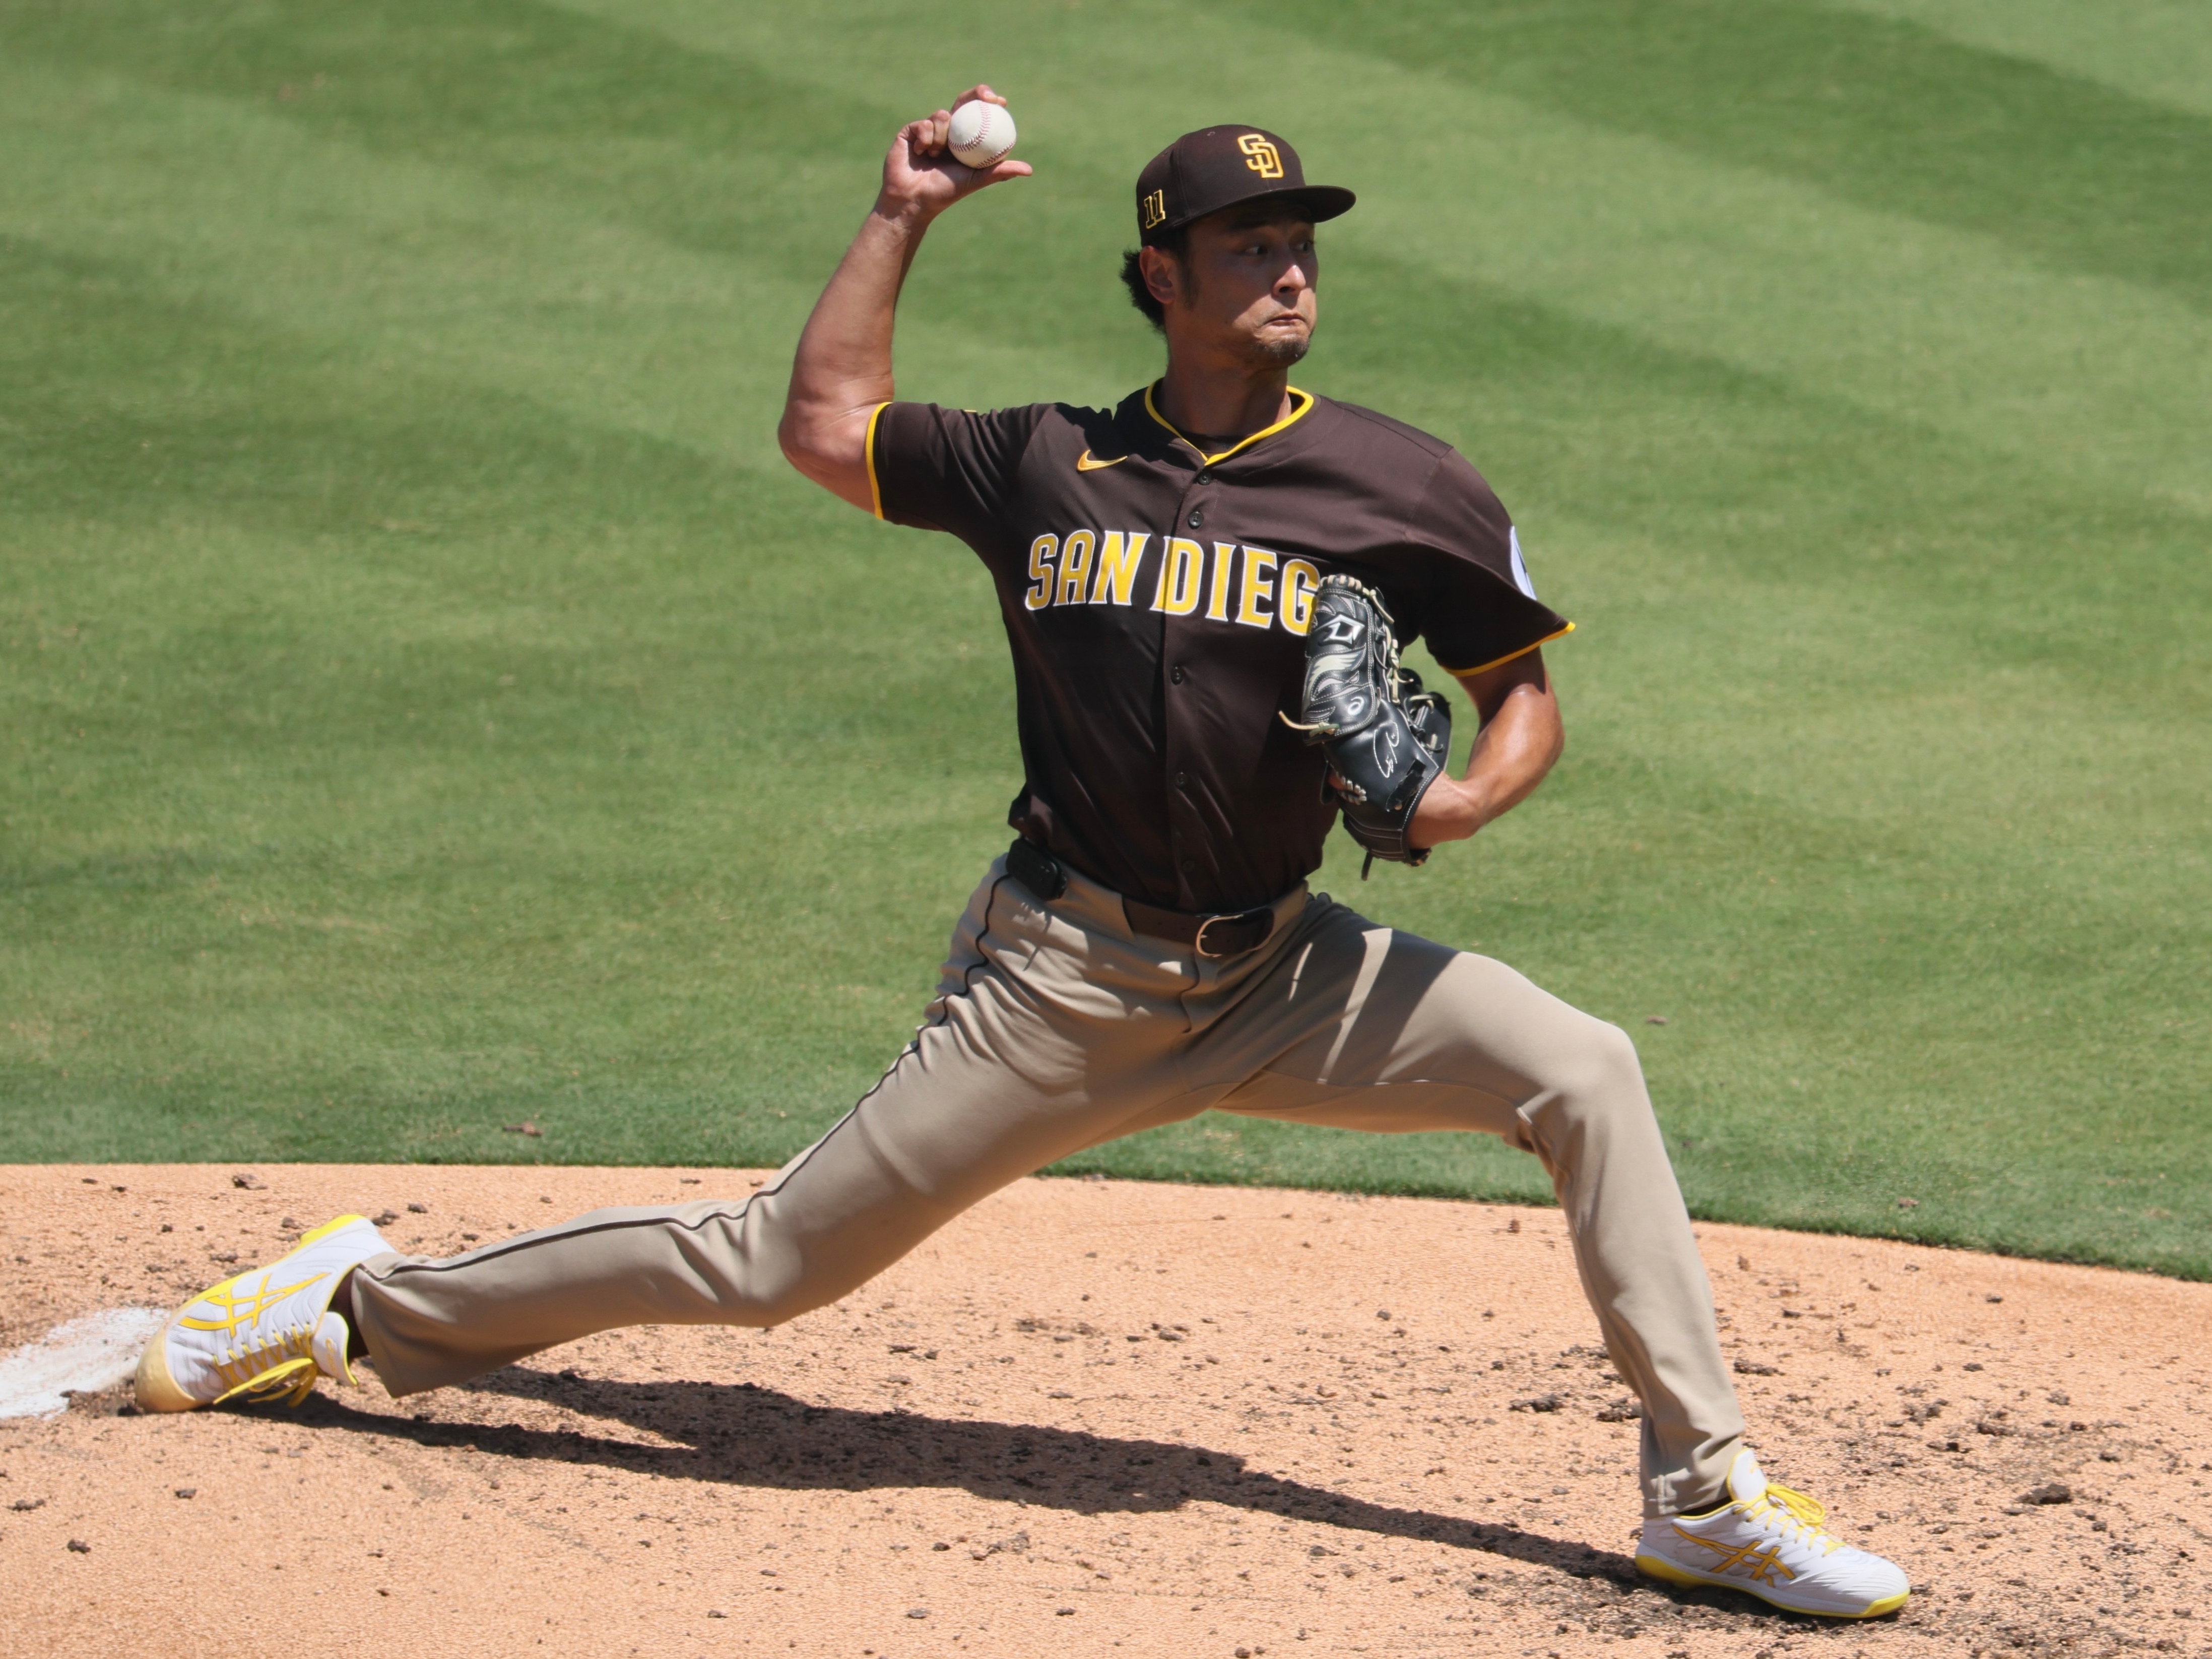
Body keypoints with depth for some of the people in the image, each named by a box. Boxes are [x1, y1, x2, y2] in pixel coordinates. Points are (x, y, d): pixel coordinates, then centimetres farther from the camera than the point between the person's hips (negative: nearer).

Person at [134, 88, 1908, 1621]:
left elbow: (1527, 691, 5)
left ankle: (1702, 1491, -13)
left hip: (1280, 977, 1)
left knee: (1584, 1070, -20)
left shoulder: (1398, 486, -1)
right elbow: (827, 429, 8)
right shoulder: (1048, 465, 3)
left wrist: (1472, 797, -16)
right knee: (773, 1259, 0)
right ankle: (366, 1307, 18)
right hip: (1061, 980, -1)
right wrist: (899, 221, 9)